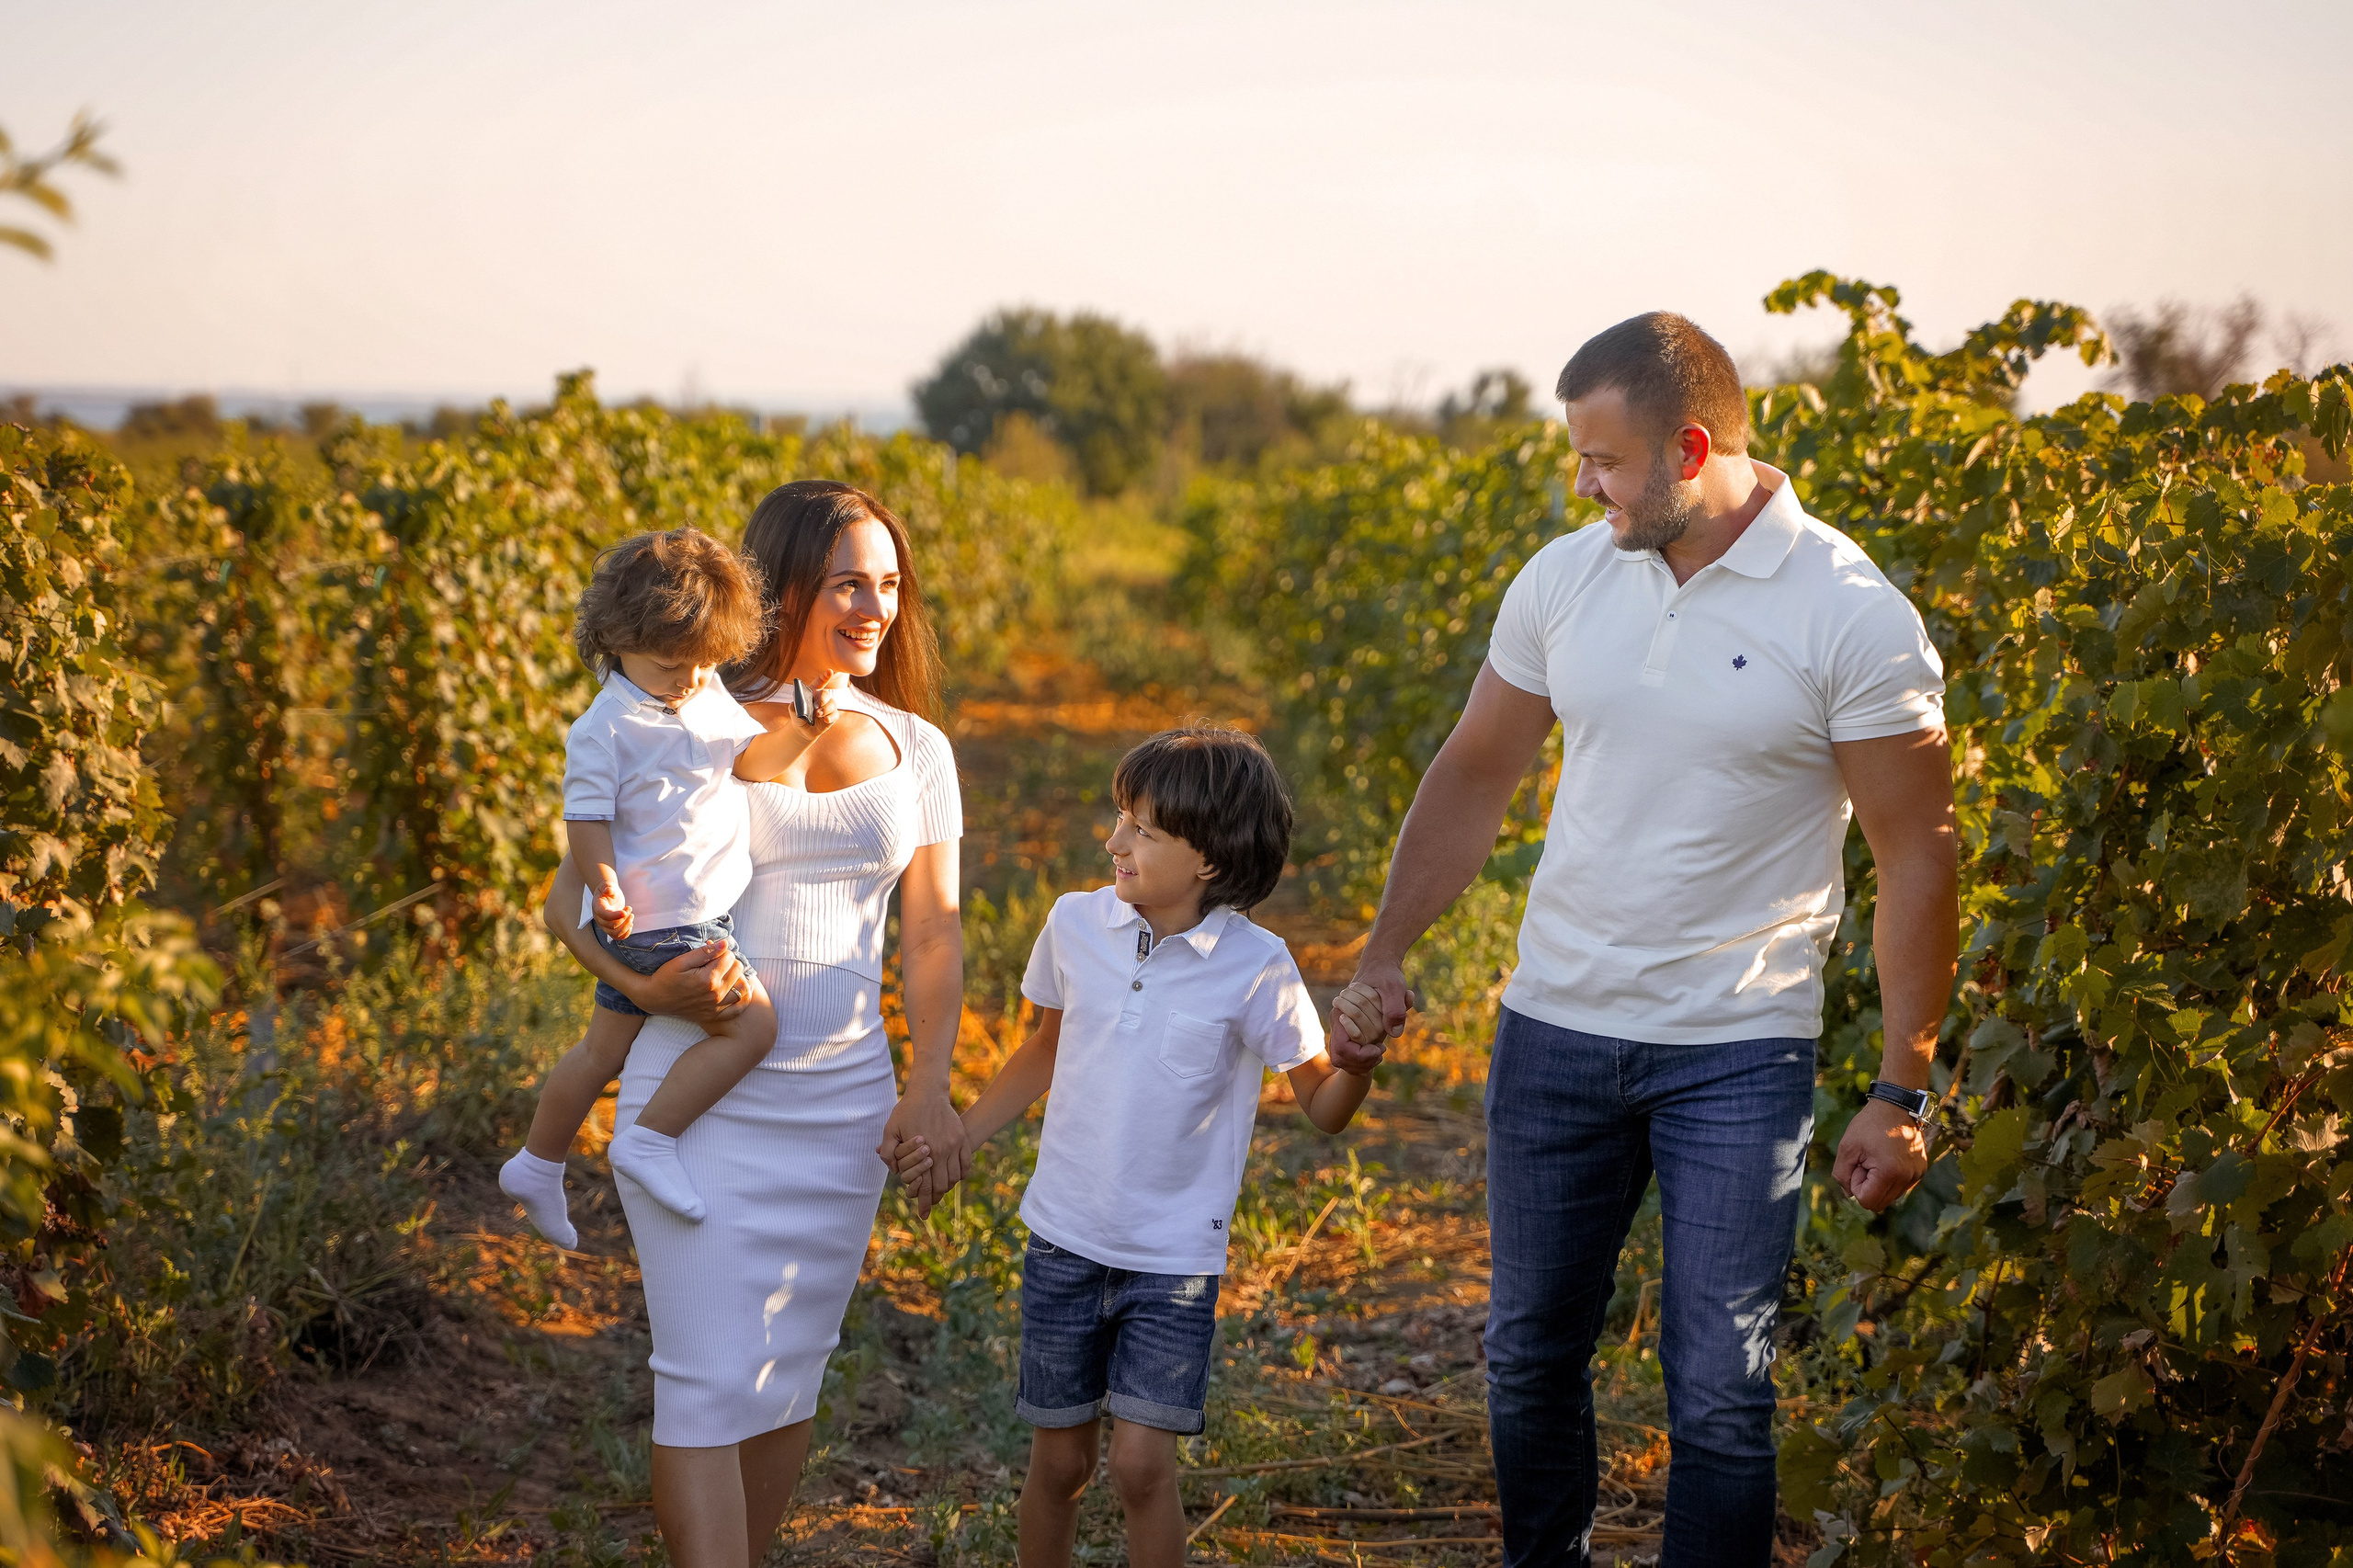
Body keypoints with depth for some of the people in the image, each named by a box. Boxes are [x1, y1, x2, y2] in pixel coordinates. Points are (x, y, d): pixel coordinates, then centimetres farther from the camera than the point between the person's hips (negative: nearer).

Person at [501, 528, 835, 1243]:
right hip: (661, 919, -9)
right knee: (753, 1024, -15)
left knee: (604, 1049, 20)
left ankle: (537, 1164, 33)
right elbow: (587, 819, -15)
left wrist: (799, 732, -14)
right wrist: (606, 888, -29)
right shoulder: (604, 729, -12)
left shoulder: (709, 696, 11)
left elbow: (751, 758, 5)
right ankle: (651, 1141, -12)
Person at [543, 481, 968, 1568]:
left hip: (843, 1102, 4)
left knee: (790, 1374, 12)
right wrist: (647, 988, -20)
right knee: (710, 1382, -9)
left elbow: (933, 933, 9)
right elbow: (568, 902, -1)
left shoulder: (915, 748, 9)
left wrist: (930, 1088, -5)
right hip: (698, 1096, -4)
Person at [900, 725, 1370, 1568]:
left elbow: (1322, 1105, -5)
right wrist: (956, 1137, 13)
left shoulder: (1256, 969, -13)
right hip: (1065, 1241, 3)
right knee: (1058, 1461, 11)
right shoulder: (1076, 924, -3)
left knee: (1142, 1465, -10)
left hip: (1175, 1257, -3)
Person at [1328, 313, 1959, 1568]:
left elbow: (1913, 858, -8)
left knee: (1719, 1393, -2)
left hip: (1737, 1053, -4)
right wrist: (1384, 955, 5)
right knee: (1529, 1354, 14)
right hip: (1554, 1029, 4)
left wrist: (1901, 1094, -10)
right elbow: (1473, 775, 12)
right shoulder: (1565, 579, 1)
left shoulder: (1853, 618, -12)